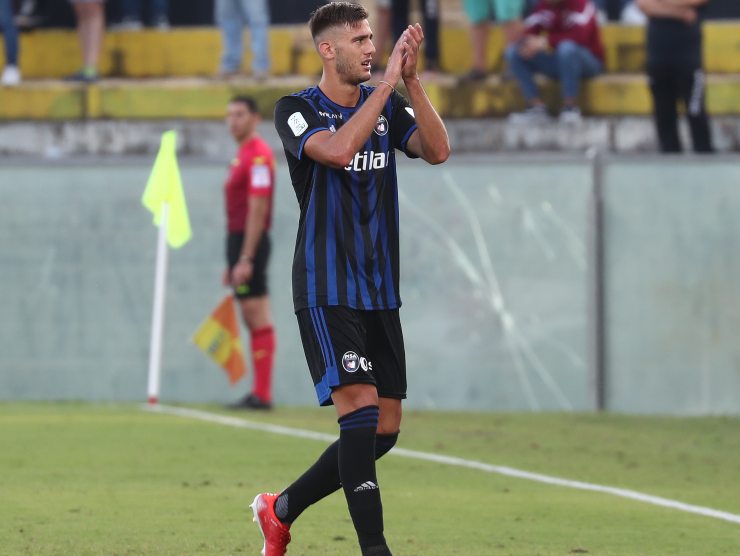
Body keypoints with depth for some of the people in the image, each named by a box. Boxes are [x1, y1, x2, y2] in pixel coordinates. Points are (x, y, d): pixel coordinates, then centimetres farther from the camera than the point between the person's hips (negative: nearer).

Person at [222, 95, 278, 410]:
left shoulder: (258, 155, -13)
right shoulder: (242, 155, 18)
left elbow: (258, 209, -19)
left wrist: (245, 259, -23)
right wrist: (233, 262, 22)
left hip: (249, 243, -10)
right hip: (239, 241, 10)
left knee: (258, 317, -9)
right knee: (254, 321, 9)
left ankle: (262, 395, -9)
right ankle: (259, 393, 11)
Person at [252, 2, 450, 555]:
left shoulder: (388, 104, 9)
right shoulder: (296, 110, -7)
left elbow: (437, 150, -7)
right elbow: (338, 150, -27)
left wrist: (410, 79, -16)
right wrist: (388, 79, -25)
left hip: (379, 293, 6)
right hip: (326, 293, -6)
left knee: (384, 428, 6)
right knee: (360, 407, -19)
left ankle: (281, 509, 25)